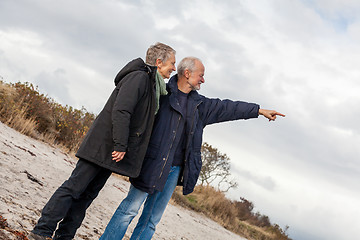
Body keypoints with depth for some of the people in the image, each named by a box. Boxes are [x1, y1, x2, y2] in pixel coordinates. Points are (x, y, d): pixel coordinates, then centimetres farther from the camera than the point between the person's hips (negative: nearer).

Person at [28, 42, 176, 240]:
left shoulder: (153, 85, 18)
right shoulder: (139, 77, -12)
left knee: (88, 194, 8)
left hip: (111, 151, 9)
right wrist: (120, 145, -23)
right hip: (103, 146, -9)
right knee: (74, 187, -7)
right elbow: (120, 111, -21)